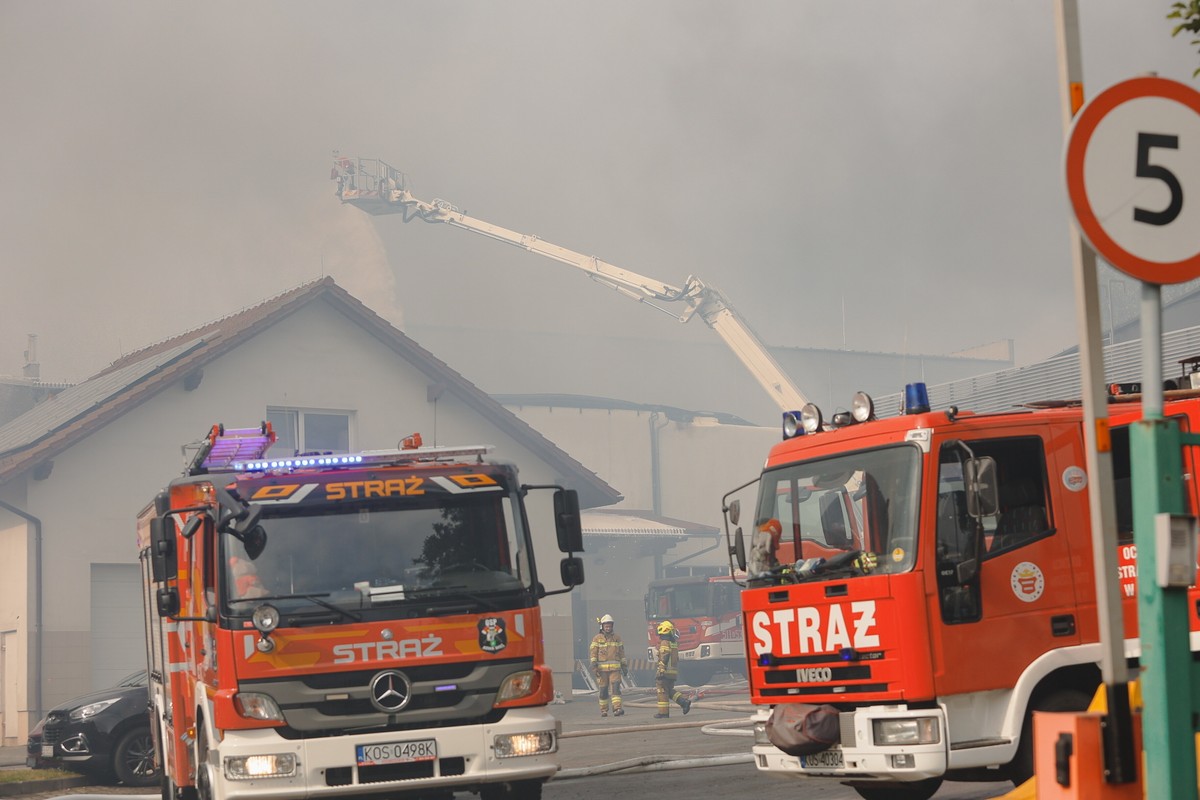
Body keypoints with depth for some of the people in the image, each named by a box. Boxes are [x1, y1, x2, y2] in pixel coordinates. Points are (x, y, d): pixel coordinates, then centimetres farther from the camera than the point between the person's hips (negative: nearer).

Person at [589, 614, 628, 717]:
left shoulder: (617, 637, 10)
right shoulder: (597, 638, 1)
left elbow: (621, 653, 14)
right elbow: (593, 653, -6)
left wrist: (624, 666, 10)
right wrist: (594, 666, -17)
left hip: (615, 668, 1)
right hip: (602, 669, -1)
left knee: (616, 688, -13)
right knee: (603, 690, 3)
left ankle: (617, 709, -21)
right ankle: (603, 710, 16)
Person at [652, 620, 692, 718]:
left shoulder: (665, 643, -13)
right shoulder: (674, 643, 15)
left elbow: (663, 659, -20)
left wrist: (660, 671, -22)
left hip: (665, 672, -9)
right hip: (674, 672, 9)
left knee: (662, 691, -1)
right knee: (669, 691, 17)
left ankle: (663, 712, -1)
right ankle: (684, 702, 1)